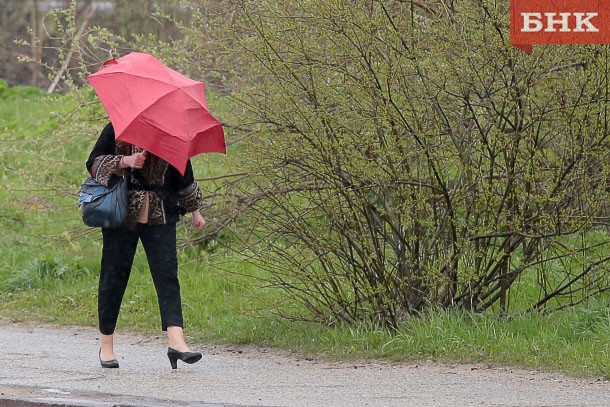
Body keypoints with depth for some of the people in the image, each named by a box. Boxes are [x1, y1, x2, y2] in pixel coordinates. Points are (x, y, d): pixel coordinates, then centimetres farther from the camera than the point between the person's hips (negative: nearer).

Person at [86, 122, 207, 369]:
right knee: (114, 276, 2)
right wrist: (125, 161, -18)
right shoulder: (116, 129, 2)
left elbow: (183, 174, 20)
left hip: (160, 216, 2)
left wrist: (194, 210, 24)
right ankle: (106, 346, 14)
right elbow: (94, 163, -3)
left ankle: (176, 342, -22)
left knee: (167, 274, -12)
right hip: (121, 216, -2)